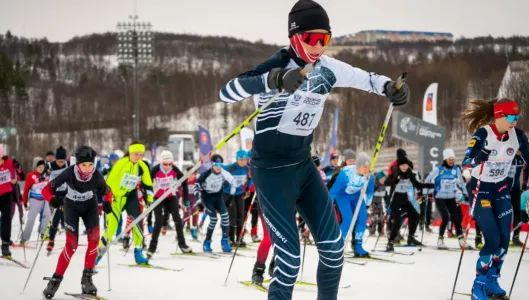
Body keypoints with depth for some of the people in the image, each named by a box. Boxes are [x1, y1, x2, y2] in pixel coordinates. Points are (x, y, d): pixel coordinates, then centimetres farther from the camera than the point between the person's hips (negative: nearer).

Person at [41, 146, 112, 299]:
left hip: (90, 206, 2)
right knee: (72, 244, -14)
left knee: (94, 238, -18)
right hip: (71, 206, -2)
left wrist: (107, 203, -24)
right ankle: (56, 280, -1)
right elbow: (47, 189, -22)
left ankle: (87, 278, -5)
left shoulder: (97, 176, -26)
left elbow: (107, 192, -5)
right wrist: (52, 200, -41)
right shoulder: (69, 173, -31)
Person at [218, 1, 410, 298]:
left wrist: (391, 88, -11)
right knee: (290, 257, -12)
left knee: (333, 247, 7)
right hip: (272, 170, -7)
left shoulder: (326, 68, -2)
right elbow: (226, 93, -33)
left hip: (304, 165, 7)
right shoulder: (276, 66, -20)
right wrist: (274, 80, -49)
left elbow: (364, 78, 12)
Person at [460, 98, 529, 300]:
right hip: (480, 190, -5)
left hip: (501, 190, 5)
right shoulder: (483, 134, -22)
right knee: (493, 239, -13)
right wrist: (480, 157, -51)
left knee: (504, 238, -1)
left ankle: (492, 280, 17)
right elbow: (466, 162, -31)